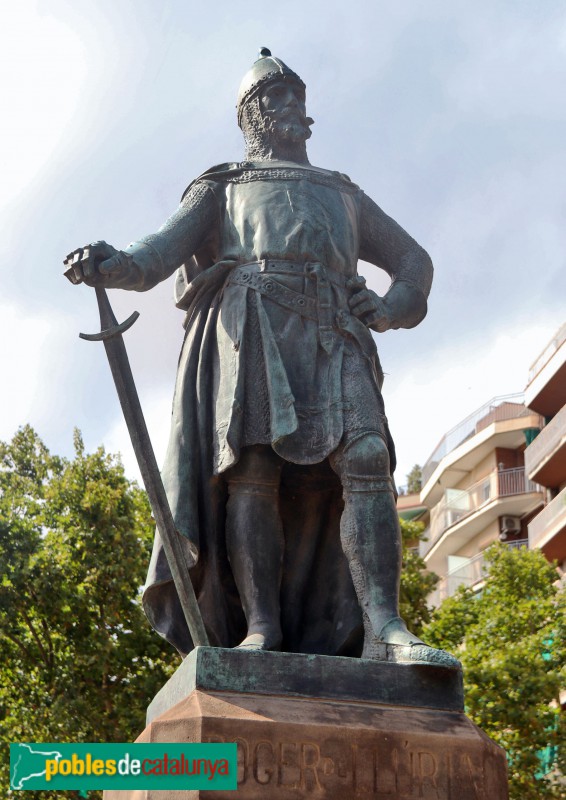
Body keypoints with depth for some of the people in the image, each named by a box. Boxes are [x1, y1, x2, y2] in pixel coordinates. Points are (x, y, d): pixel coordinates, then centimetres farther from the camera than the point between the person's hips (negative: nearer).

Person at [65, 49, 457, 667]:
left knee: (364, 459, -20)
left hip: (334, 334, 2)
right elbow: (170, 244, 10)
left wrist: (391, 308, 7)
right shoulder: (221, 186, 28)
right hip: (250, 321, -2)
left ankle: (382, 630, -30)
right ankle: (261, 629, -24)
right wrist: (115, 265, -15)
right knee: (253, 468, -20)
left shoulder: (344, 193, 37)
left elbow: (413, 259, 32)